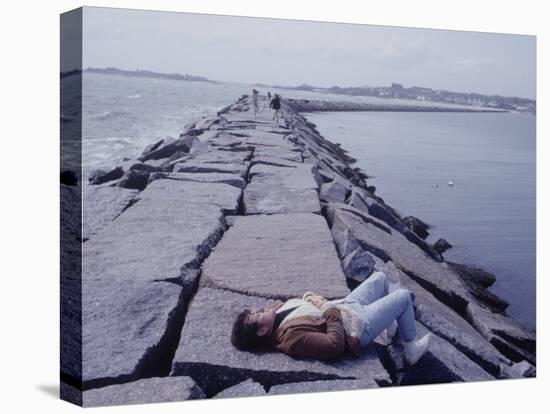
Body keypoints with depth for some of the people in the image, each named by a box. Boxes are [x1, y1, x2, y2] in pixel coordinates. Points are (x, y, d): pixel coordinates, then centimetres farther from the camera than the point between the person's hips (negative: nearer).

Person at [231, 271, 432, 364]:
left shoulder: (278, 311, -9)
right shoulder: (292, 336, -36)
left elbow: (300, 301, 11)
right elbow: (335, 345, -40)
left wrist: (312, 298, -11)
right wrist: (331, 311, -29)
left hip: (346, 306, 9)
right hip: (358, 324, -8)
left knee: (380, 277, 24)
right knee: (403, 296, 3)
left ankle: (392, 324, 46)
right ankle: (411, 350, 24)